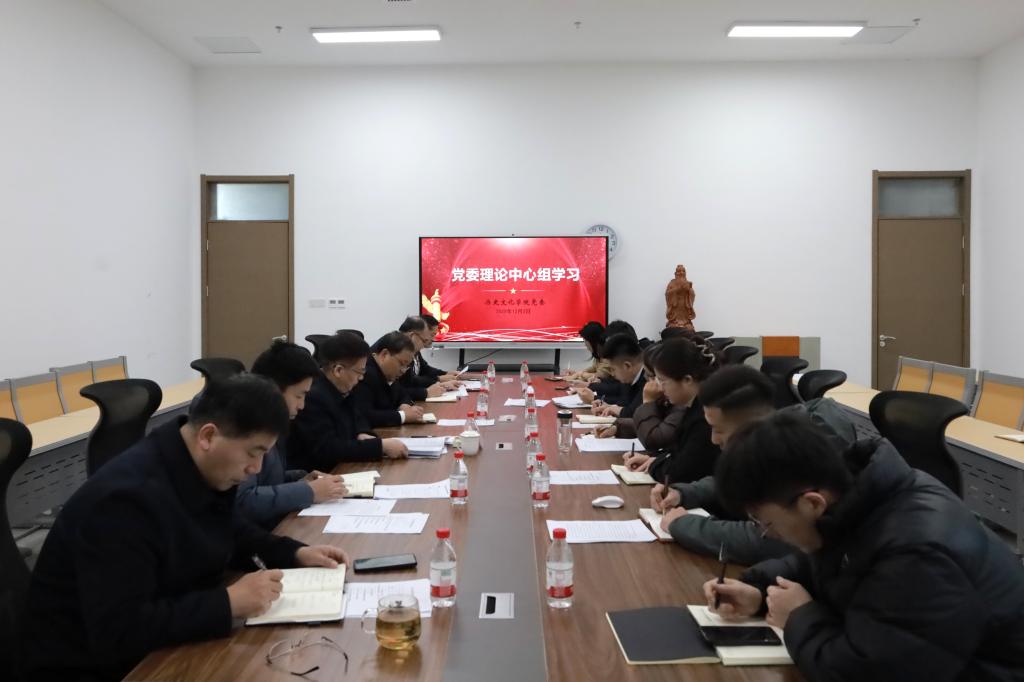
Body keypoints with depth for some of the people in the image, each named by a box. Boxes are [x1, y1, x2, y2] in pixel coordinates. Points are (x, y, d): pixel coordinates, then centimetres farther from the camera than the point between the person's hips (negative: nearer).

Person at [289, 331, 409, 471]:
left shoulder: (341, 389, 3)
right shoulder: (312, 397, -24)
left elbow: (357, 418, 18)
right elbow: (327, 450, -28)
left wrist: (363, 434, -4)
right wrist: (381, 446, -26)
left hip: (339, 469, 8)